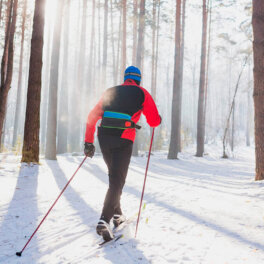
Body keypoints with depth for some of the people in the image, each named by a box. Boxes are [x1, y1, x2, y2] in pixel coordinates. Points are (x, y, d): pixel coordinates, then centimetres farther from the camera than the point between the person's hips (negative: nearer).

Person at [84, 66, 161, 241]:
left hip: (104, 138, 5)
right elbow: (154, 122, 7)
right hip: (123, 141, -4)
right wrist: (158, 119, 31)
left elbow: (92, 117, 14)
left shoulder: (110, 92, 21)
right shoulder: (142, 93, 9)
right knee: (117, 180, -2)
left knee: (114, 176, 21)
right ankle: (105, 220, -16)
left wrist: (88, 142, 15)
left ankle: (117, 214, 29)